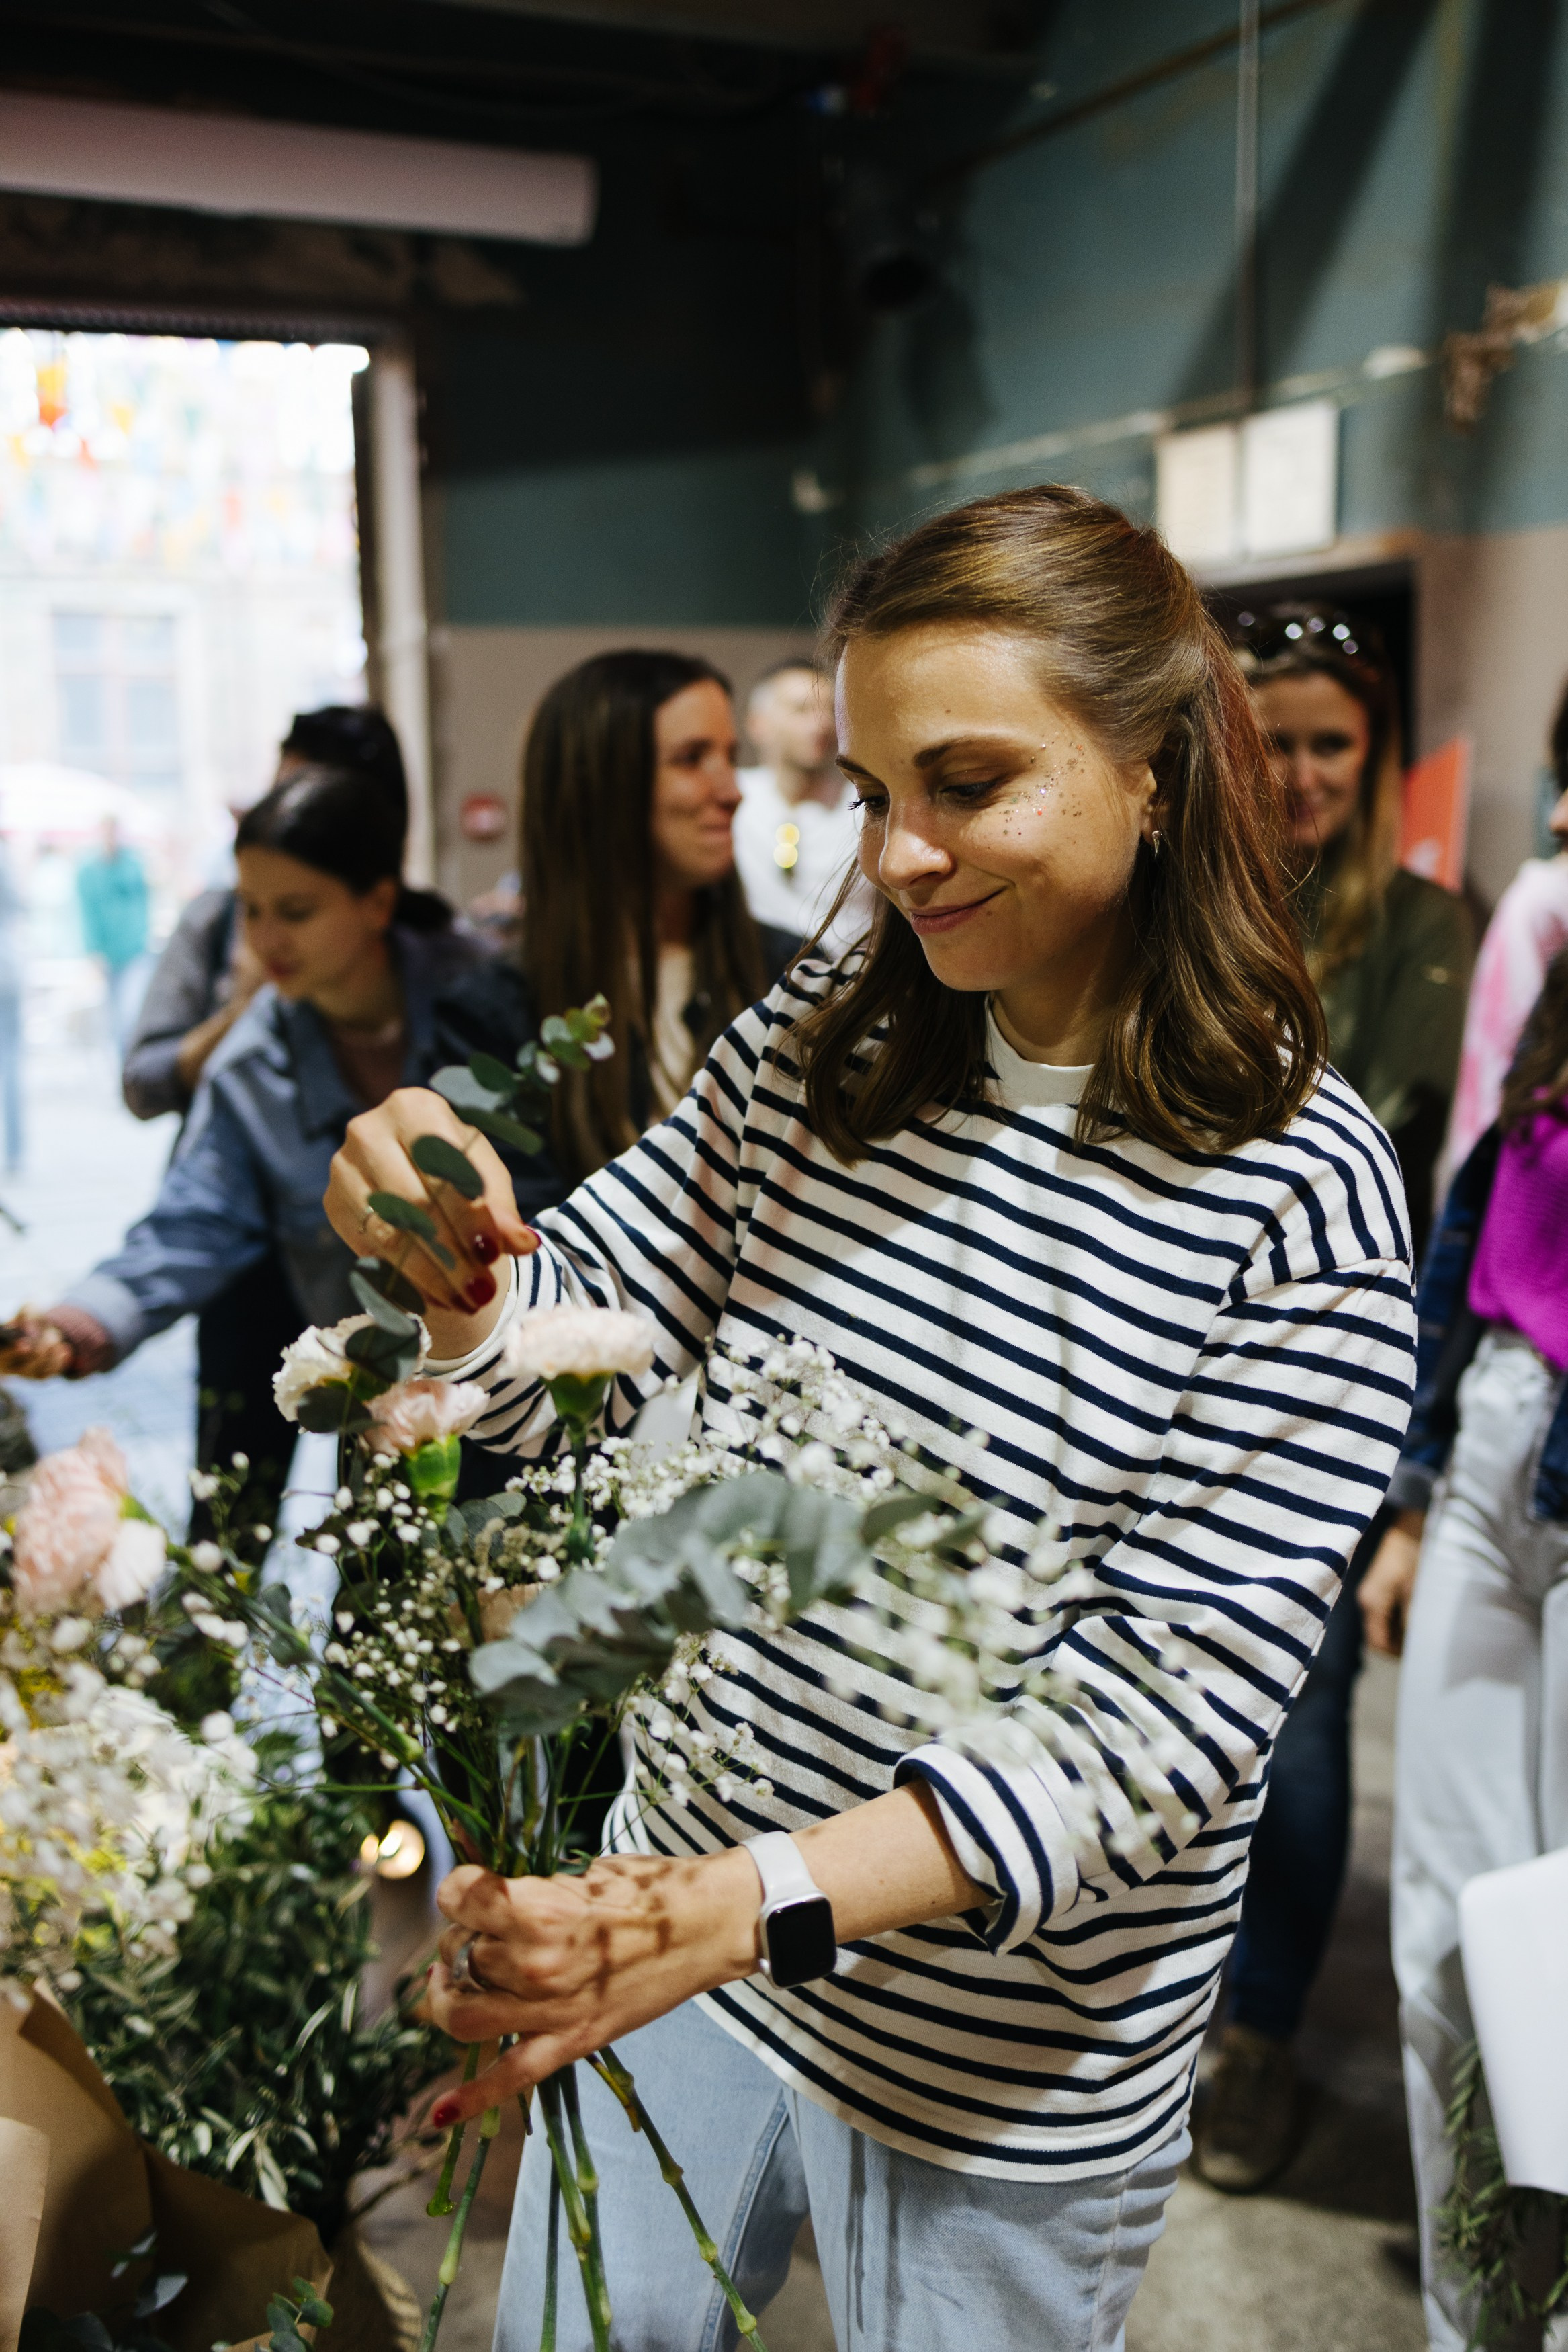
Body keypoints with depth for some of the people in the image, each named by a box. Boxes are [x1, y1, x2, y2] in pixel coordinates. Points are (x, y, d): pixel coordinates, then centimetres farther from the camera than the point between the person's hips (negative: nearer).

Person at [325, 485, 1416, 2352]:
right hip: (694, 1888, 5)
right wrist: (458, 1266, -24)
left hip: (1003, 2066, -4)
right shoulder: (816, 1041, -5)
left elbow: (1165, 1704, -24)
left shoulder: (1300, 1199, -21)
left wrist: (752, 1901, -35)